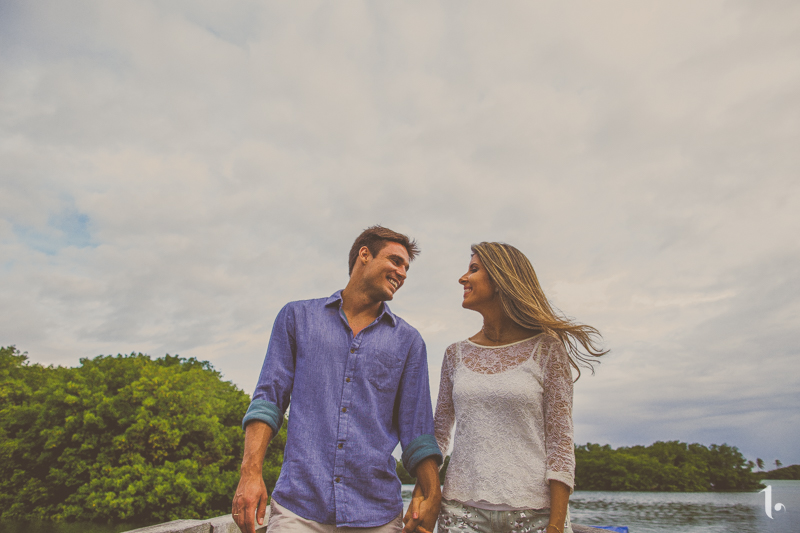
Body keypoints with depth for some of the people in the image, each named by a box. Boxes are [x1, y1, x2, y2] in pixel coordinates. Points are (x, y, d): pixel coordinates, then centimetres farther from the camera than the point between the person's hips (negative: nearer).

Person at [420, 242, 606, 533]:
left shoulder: (546, 348, -4)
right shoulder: (456, 354, 6)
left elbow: (560, 442, -6)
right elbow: (439, 432, 10)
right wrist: (419, 497, -2)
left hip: (533, 509, -3)